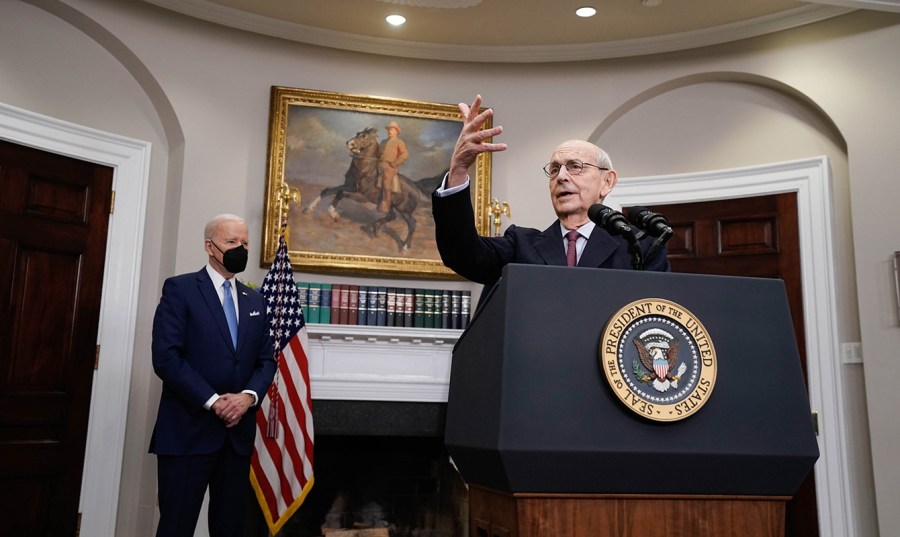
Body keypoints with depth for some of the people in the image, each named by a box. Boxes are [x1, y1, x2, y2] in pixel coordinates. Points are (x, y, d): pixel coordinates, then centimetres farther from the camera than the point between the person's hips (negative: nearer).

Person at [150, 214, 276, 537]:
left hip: (238, 431, 5)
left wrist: (249, 396, -9)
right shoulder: (180, 289, -2)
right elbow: (166, 357, -12)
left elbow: (266, 360, 11)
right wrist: (212, 401, -16)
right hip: (188, 428, -5)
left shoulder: (255, 301, 14)